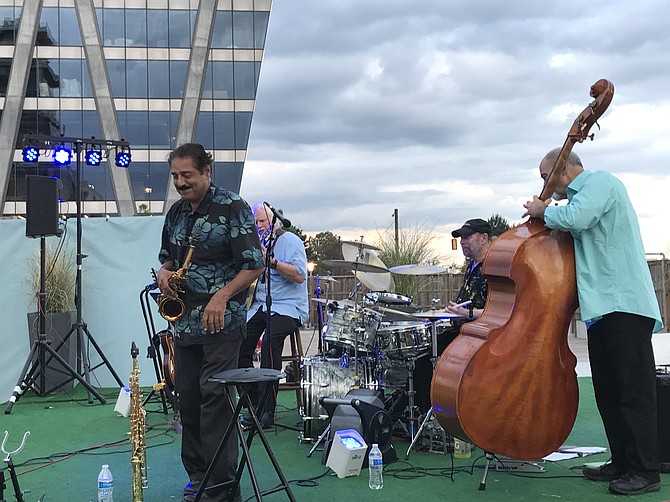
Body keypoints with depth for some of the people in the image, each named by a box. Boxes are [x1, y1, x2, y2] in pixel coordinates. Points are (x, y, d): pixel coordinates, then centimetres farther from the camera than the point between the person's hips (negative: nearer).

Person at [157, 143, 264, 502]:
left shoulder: (233, 208, -8)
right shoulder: (176, 213, 13)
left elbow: (254, 264, -11)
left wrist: (222, 295, -24)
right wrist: (163, 272, 2)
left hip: (221, 322, -7)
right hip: (184, 322, 7)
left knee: (215, 402, -10)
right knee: (189, 404, 10)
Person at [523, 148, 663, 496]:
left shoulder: (600, 182, -5)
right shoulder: (584, 195, 24)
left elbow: (575, 218, -23)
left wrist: (543, 211, -6)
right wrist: (546, 213, 9)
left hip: (623, 304, -11)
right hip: (605, 307, 11)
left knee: (634, 390, -8)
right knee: (608, 392, 13)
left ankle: (646, 471, -3)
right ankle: (622, 463, 21)